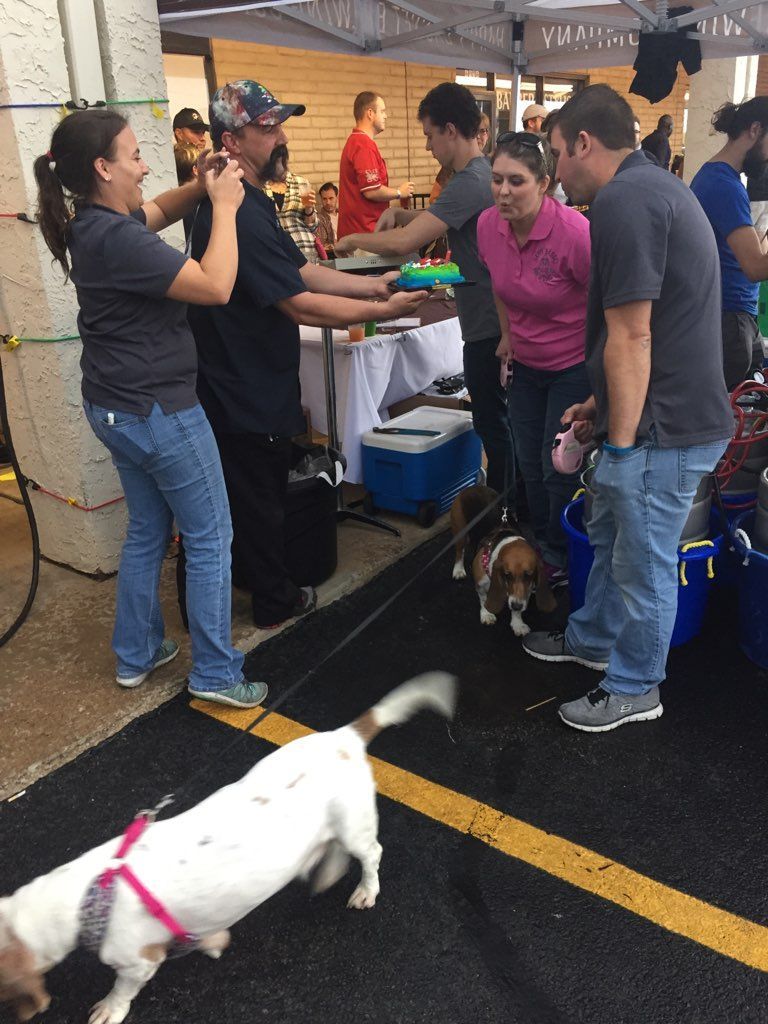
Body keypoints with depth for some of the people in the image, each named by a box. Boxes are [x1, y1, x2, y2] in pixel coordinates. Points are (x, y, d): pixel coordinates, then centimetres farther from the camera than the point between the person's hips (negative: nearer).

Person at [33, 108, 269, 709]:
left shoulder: (92, 223, 6)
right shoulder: (116, 238, -24)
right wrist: (224, 206, -14)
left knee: (148, 532, 21)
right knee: (211, 540, 3)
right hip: (159, 412, -10)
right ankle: (216, 675, 14)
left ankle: (136, 655, 33)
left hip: (115, 408, 10)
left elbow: (158, 212, 23)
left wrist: (204, 187, 5)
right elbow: (215, 286, -26)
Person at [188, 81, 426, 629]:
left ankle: (265, 581, 41)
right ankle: (277, 600, 26)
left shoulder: (254, 203, 10)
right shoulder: (238, 216, -26)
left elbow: (303, 271, 11)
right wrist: (383, 311, -17)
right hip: (244, 394, -10)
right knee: (259, 499, 8)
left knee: (263, 492, 23)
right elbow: (302, 306, -25)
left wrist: (374, 284, 3)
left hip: (258, 383, 10)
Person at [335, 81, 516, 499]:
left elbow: (403, 243, -27)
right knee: (502, 418, 19)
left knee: (492, 421, 1)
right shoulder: (483, 172, 11)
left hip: (487, 326, -10)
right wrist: (402, 213, 6)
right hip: (498, 319, 10)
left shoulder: (469, 183, -21)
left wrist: (352, 240, -11)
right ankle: (515, 498, 33)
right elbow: (442, 219, 24)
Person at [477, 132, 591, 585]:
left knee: (558, 469, 2)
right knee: (530, 466, 16)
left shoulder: (574, 233, -27)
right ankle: (541, 546, 37)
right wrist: (507, 334, 12)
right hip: (524, 364, 6)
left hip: (574, 366, -6)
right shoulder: (488, 225, -9)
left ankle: (563, 559, 25)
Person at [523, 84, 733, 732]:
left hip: (665, 429, -10)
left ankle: (634, 690, 26)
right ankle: (593, 640, 44)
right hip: (669, 409, 10)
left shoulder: (622, 200, -18)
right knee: (611, 534, 24)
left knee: (644, 562, 6)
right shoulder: (654, 186, 16)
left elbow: (631, 337, -23)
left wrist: (622, 442, -16)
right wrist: (602, 405, 20)